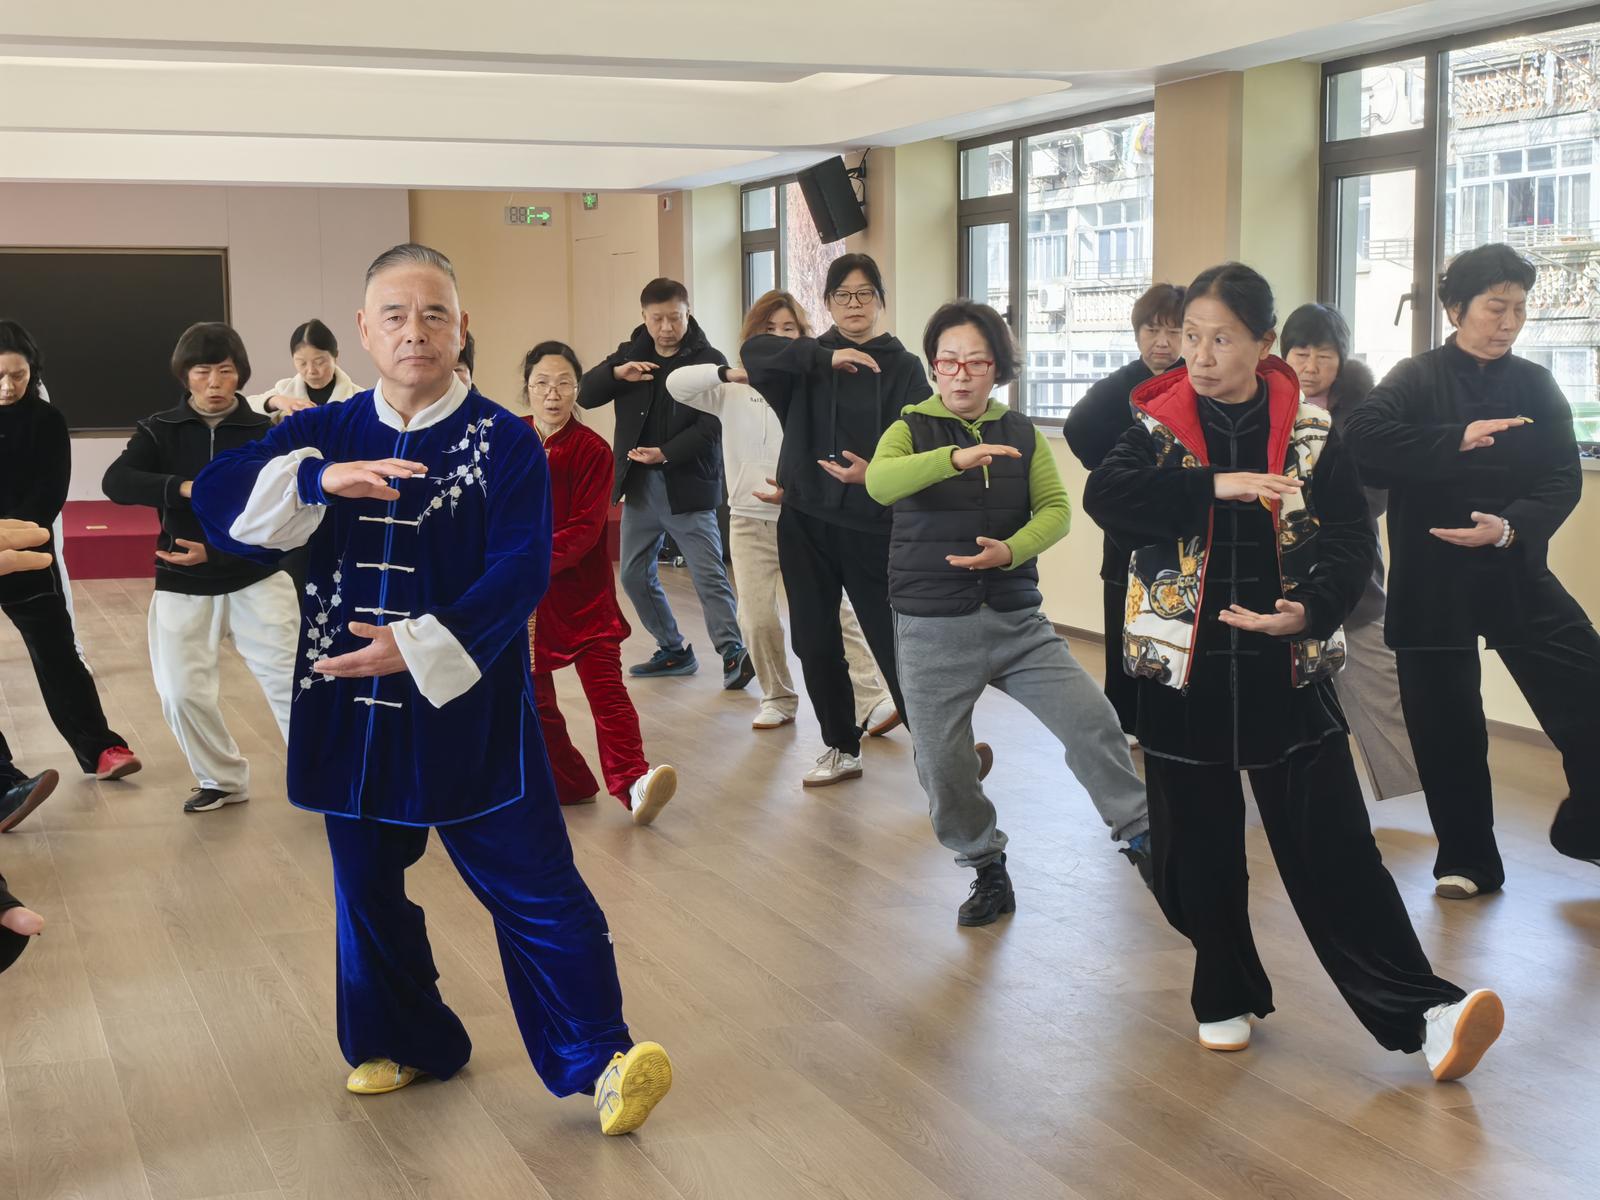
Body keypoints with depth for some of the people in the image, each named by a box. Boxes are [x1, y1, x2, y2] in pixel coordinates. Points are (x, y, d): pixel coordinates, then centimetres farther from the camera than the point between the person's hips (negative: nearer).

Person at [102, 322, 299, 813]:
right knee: (182, 693, -3)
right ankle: (223, 779, 19)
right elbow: (115, 482, -18)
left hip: (255, 579, -1)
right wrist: (186, 488, -33)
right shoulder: (160, 430, -1)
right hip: (182, 587, 2)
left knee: (291, 678, -7)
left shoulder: (265, 434, -4)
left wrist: (216, 551, -21)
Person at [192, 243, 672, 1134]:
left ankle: (599, 1057, 5)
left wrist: (421, 645, -23)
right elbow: (218, 499, -7)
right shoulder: (325, 433, 6)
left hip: (468, 709, -4)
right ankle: (405, 1042, 34)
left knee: (533, 886, -3)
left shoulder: (504, 442, -5)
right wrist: (320, 481, -24)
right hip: (352, 709, 4)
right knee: (368, 887, 15)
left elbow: (520, 570, -13)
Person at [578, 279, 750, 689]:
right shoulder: (630, 353, 10)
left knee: (709, 575, -9)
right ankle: (673, 651, 22)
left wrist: (666, 453, -25)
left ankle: (733, 653, -8)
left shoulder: (709, 360, -6)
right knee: (635, 575, 12)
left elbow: (712, 427, -13)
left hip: (688, 485, -6)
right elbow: (585, 395, 4)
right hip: (638, 485, 6)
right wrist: (617, 373, -14)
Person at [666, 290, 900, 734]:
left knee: (833, 610, -9)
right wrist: (734, 373, -24)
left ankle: (873, 700, -10)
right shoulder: (733, 392, 3)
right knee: (756, 618, 0)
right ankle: (778, 699, 18)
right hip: (750, 520, 2)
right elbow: (677, 384, -11)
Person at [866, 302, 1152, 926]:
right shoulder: (911, 429, -1)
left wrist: (1012, 550, -21)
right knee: (941, 763, 0)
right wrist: (956, 457, -39)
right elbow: (880, 483, -22)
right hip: (933, 628, -1)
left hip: (1016, 619, 2)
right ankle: (987, 869, 23)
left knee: (1091, 719, -11)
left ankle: (1139, 834, 7)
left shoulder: (1022, 435, 8)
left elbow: (1056, 509, 0)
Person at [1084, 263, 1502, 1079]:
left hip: (1285, 670, -1)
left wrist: (1310, 609, -24)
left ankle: (1423, 1011, -2)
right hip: (1184, 671, 1)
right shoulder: (1160, 425, -1)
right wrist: (1214, 486, -28)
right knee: (1197, 851, 9)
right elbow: (1104, 494, -19)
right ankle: (1226, 997, 28)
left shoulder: (1309, 434, -2)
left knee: (1332, 849, -4)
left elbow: (1351, 543, -4)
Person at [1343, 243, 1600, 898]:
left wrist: (1510, 526, -20)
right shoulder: (1417, 379, -1)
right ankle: (1467, 859, 23)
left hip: (1518, 574, 2)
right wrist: (1457, 440, -27)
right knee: (1446, 728, 4)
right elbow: (1363, 436, -20)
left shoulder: (1535, 385, 7)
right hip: (1433, 582, -2)